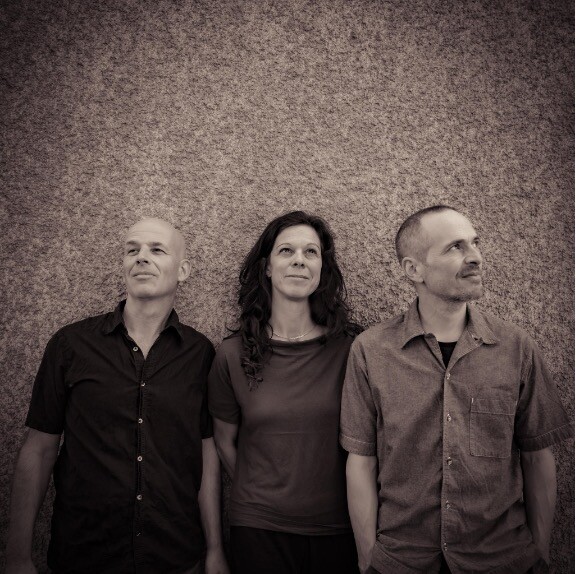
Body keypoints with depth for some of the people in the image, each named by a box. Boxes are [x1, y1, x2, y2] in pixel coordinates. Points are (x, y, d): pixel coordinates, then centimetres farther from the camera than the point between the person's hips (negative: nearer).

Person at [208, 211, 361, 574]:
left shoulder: (351, 347, -10)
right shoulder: (233, 354, -8)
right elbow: (225, 441, 4)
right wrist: (261, 497, 9)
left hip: (339, 529, 0)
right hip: (258, 529, 0)